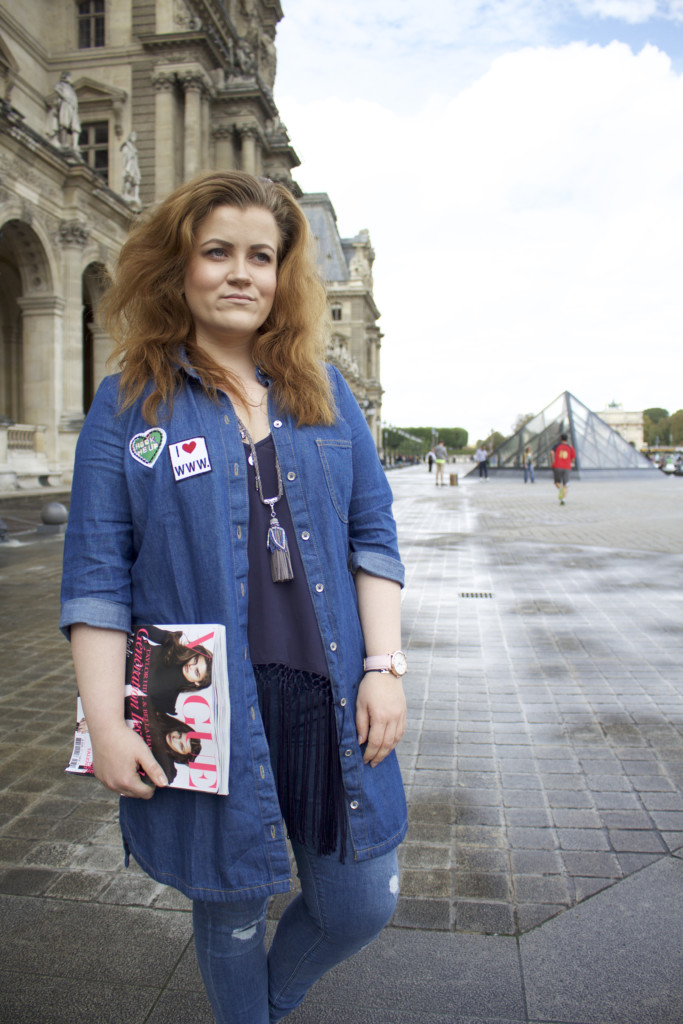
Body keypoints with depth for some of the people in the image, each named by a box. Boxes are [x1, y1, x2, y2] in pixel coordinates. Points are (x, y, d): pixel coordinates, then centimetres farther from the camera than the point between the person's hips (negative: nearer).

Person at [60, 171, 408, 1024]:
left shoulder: (323, 391, 7)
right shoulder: (129, 404, -2)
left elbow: (372, 537, 5)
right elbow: (96, 576, -4)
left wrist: (384, 668, -4)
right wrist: (108, 727, -9)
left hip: (330, 698, 3)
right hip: (207, 715, -2)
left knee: (359, 905, 14)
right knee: (232, 912, 17)